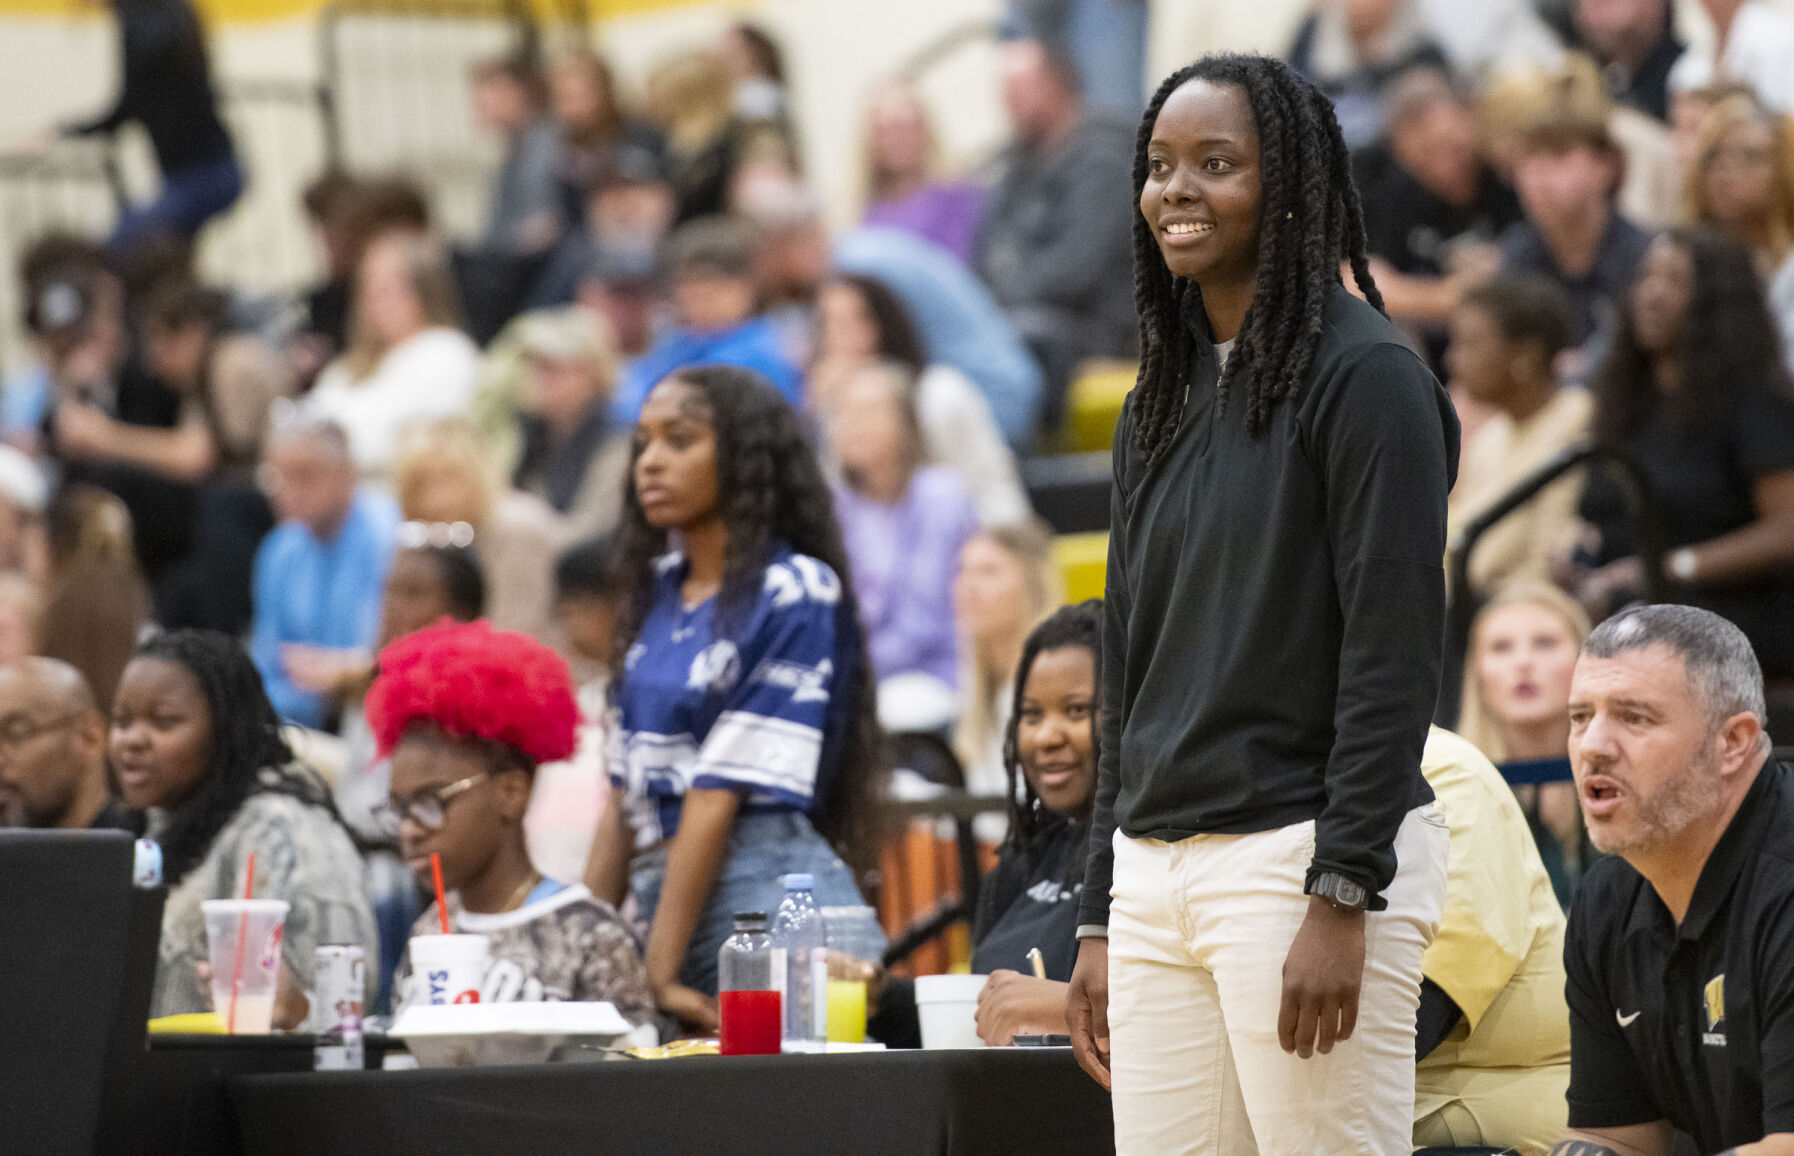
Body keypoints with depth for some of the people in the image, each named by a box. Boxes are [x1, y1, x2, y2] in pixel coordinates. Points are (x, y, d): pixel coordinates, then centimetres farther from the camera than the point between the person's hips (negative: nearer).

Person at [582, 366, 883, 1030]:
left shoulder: (796, 594, -7)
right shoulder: (660, 590, 16)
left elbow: (721, 795, -12)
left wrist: (657, 973, -16)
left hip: (769, 893, -6)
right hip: (666, 893, 6)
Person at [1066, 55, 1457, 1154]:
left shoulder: (1366, 374, -6)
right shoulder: (1163, 401, 16)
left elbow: (1394, 652, -13)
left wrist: (1342, 899, -18)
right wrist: (1102, 918, 16)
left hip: (1304, 856, -7)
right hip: (1155, 870, 7)